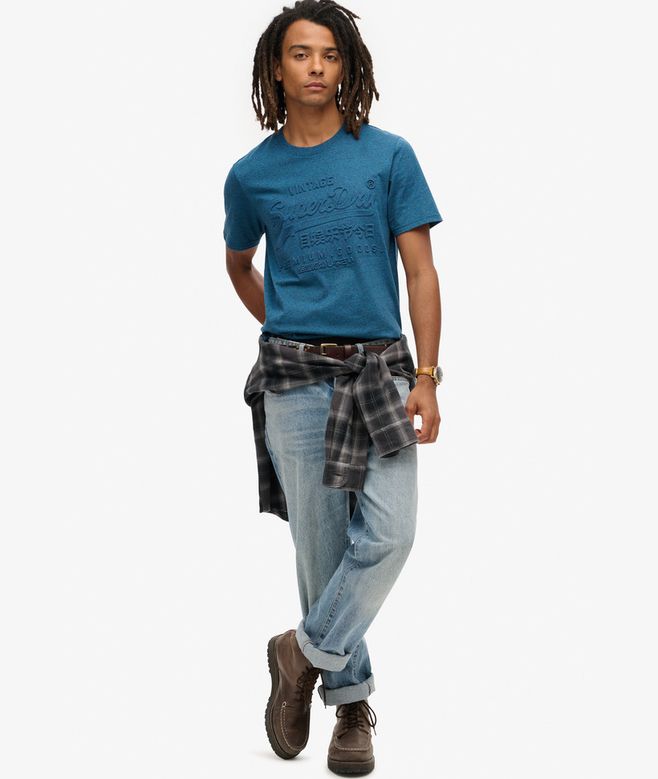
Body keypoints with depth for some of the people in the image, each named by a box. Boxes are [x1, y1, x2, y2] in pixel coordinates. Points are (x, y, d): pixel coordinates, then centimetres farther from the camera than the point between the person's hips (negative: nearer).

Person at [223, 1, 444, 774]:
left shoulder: (388, 155, 2)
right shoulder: (251, 174, 6)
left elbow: (420, 270, 1)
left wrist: (426, 378, -6)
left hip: (380, 368, 0)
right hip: (295, 376, 1)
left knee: (389, 533, -14)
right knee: (321, 544, 3)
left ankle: (307, 652, 8)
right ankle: (351, 700, 18)